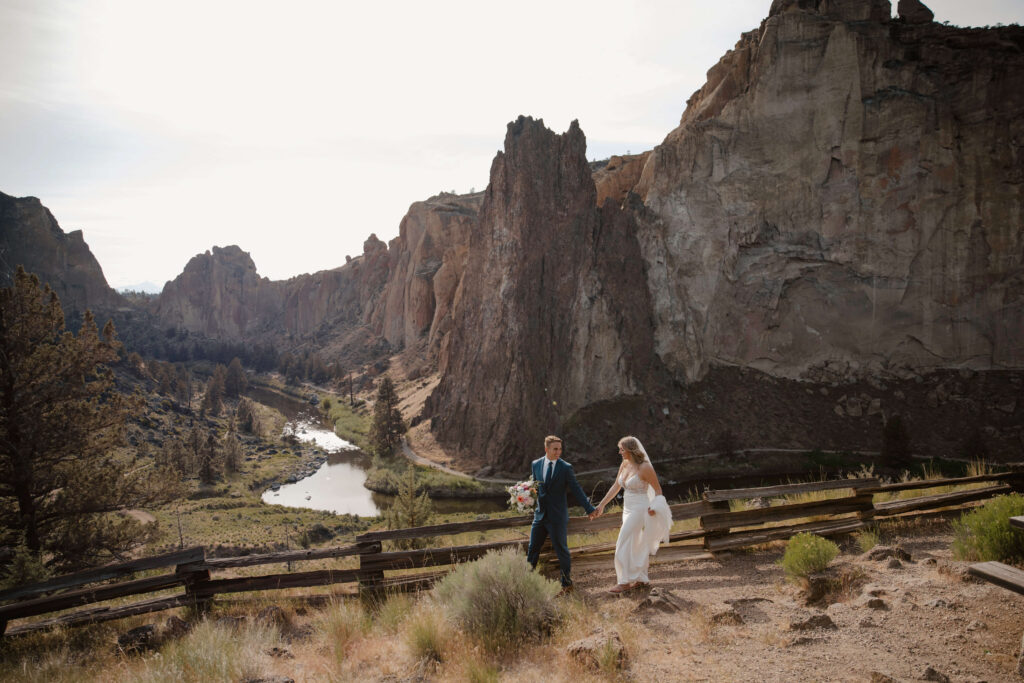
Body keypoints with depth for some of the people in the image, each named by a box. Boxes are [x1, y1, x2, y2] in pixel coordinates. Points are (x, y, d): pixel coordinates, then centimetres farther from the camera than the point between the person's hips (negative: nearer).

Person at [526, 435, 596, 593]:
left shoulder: (565, 468, -8)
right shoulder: (535, 464, 3)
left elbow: (576, 490, -7)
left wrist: (590, 508, -11)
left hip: (557, 516, -3)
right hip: (540, 515, 4)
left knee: (561, 550, 6)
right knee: (532, 549, 9)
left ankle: (566, 583, 23)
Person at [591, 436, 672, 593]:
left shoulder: (644, 467, -18)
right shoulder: (625, 464, 4)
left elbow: (658, 489, -9)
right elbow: (615, 487, 10)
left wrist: (654, 507, -22)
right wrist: (601, 505, 9)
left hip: (639, 510, -8)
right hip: (628, 509, 8)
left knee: (624, 543, -8)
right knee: (635, 545, 15)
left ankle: (625, 581, -1)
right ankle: (642, 578, 26)